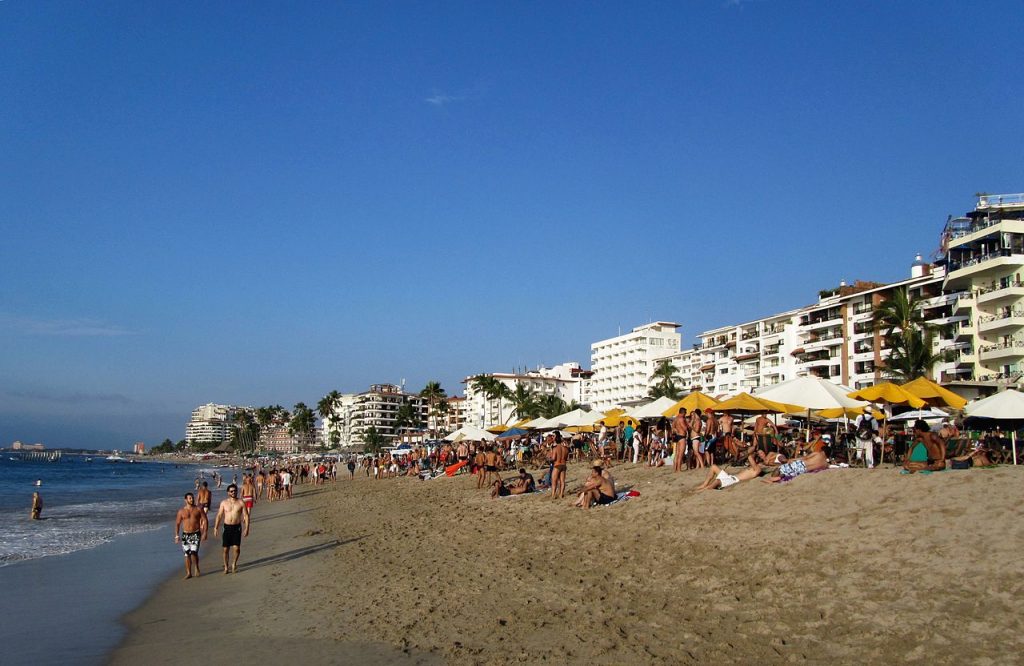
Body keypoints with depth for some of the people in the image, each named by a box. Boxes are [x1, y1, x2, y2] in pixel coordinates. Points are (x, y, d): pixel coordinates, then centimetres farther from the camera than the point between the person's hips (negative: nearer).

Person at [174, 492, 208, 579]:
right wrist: (177, 535, 2)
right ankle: (188, 573, 14)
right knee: (187, 554, 4)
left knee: (194, 552, -14)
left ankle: (196, 568, 10)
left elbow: (205, 520, 1)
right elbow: (177, 523, 8)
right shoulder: (181, 511, 3)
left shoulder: (198, 509, 0)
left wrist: (204, 533, -7)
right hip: (185, 535, 2)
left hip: (196, 534, -2)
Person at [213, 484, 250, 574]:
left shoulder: (240, 503, -2)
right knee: (226, 549, 4)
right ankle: (226, 567, 20)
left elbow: (246, 516, 0)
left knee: (236, 548, -8)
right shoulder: (224, 502, 2)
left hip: (237, 527, -1)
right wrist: (216, 528, 1)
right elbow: (219, 516, 6)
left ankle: (234, 564, 17)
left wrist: (246, 528, -7)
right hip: (227, 527, 1)